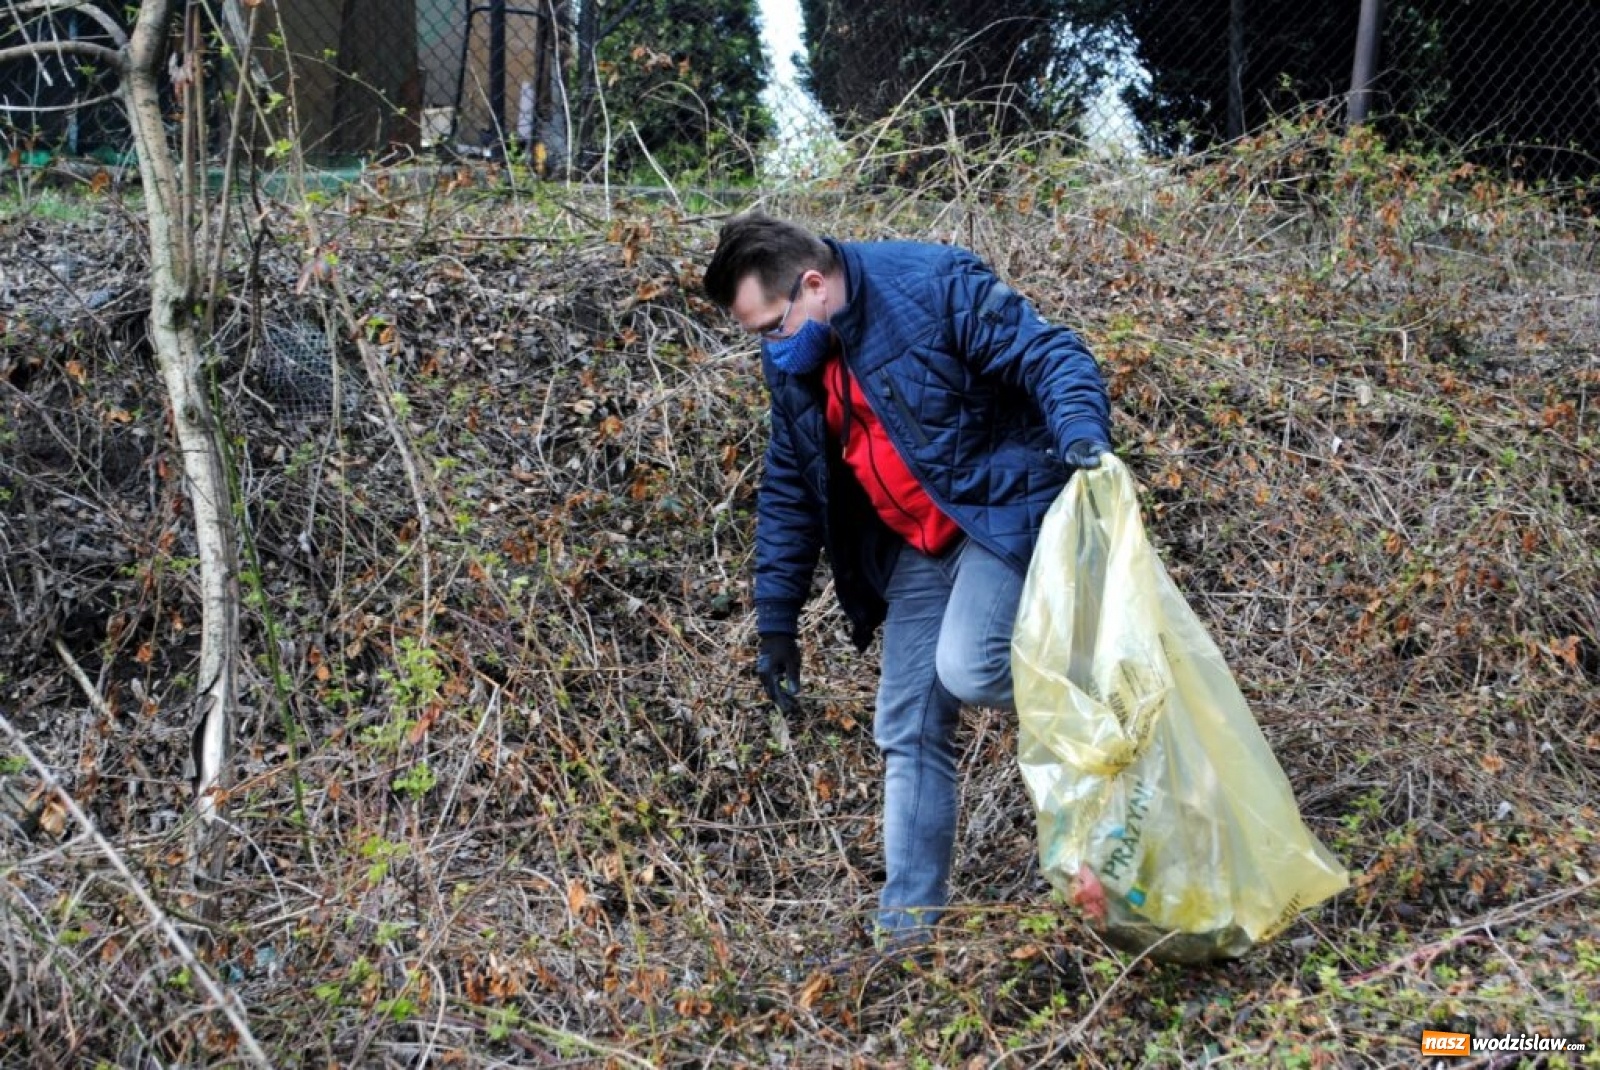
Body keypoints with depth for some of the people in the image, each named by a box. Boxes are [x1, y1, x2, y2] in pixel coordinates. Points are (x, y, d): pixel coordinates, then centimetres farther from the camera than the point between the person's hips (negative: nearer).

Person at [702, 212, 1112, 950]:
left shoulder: (936, 286, -18)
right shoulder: (794, 364, 4)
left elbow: (1049, 356, -19)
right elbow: (788, 495, 12)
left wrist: (1083, 436, -39)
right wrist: (776, 624, 11)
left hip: (1002, 510, -7)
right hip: (915, 549, 7)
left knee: (966, 669, -29)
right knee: (909, 734, 4)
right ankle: (908, 928, 11)